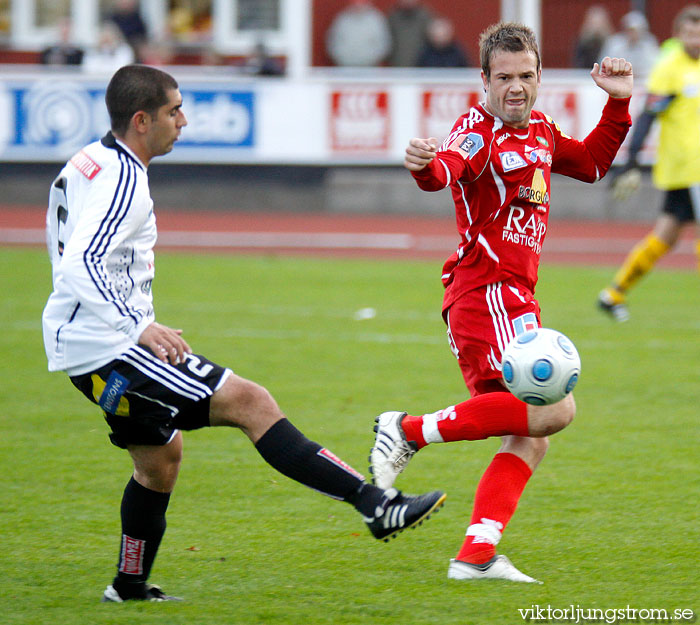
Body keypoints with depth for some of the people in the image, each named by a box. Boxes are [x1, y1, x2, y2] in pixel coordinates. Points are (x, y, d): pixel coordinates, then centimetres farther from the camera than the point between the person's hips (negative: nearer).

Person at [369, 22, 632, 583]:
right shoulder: (479, 130, -12)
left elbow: (591, 163, 34)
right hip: (488, 290, -9)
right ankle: (411, 431, -15)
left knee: (529, 441, 4)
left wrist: (618, 104, 20)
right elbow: (449, 167, -34)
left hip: (514, 298, 9)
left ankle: (477, 554, -2)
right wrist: (425, 165, -58)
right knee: (554, 408, -22)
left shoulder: (540, 131, 16)